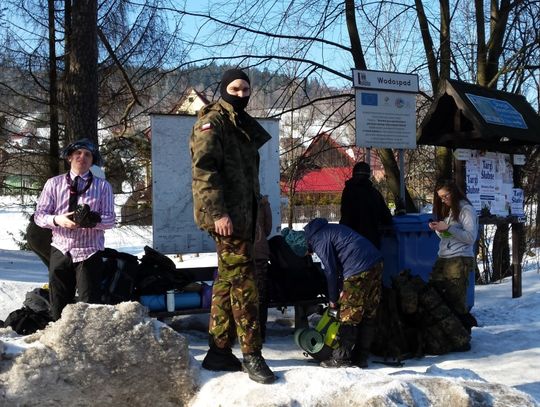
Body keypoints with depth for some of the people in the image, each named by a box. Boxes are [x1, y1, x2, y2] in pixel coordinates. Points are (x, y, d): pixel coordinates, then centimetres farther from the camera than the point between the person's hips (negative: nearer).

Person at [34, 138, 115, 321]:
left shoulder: (103, 186, 5)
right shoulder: (54, 183, 8)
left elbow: (110, 220, -1)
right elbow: (39, 215, 5)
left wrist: (94, 220, -24)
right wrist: (57, 220, -17)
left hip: (89, 253, -2)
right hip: (60, 250, 2)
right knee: (58, 305, 9)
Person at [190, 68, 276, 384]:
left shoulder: (245, 125, 21)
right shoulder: (213, 122, -7)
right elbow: (203, 168, -18)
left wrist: (254, 213, 23)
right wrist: (218, 212, -24)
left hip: (243, 213, 9)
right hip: (226, 215, -9)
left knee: (227, 280, 11)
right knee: (244, 280, -10)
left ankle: (219, 352, 18)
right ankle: (252, 354, -5)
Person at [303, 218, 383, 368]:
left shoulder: (319, 240, -3)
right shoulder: (328, 229, 26)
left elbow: (331, 270, -4)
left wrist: (333, 300, 7)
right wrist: (342, 290, 22)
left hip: (359, 271, -9)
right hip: (377, 264, 9)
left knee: (348, 316, -1)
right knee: (368, 315, 11)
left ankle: (342, 357, 5)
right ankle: (361, 357, 17)